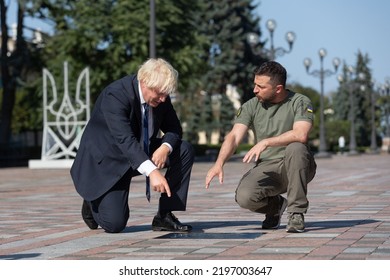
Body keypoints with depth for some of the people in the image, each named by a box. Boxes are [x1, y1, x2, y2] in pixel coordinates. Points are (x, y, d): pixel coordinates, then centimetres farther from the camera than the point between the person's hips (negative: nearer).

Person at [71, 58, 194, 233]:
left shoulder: (160, 96, -8)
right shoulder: (115, 95, -29)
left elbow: (174, 129, -1)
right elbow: (125, 139, -39)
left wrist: (165, 147, -25)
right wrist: (152, 171, -51)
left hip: (140, 153, 7)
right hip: (106, 161, -7)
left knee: (185, 151, -14)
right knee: (114, 224, -20)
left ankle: (164, 216, -6)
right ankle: (94, 203, 17)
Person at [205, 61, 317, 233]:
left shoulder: (300, 102, -7)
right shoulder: (251, 106, 2)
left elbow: (301, 135, -25)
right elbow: (234, 136, -9)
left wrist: (265, 143, -32)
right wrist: (219, 163, -27)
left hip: (295, 168, -2)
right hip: (266, 168, 2)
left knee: (295, 148, -36)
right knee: (244, 197, -27)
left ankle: (296, 213, -20)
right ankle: (276, 205, 10)